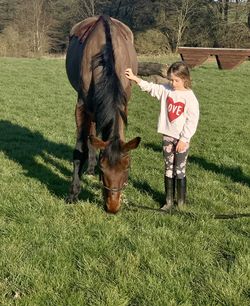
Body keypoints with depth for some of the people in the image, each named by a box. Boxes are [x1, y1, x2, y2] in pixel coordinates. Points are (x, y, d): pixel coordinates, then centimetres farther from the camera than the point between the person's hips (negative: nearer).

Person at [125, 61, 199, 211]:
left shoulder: (189, 97, -12)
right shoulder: (166, 90, 3)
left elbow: (192, 121, -14)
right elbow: (150, 87, 4)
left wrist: (184, 139, -15)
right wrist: (134, 78, -7)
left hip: (182, 139, -5)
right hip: (168, 136, 5)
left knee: (180, 171, 2)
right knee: (168, 169, 11)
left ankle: (181, 204, 13)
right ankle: (169, 201, 20)